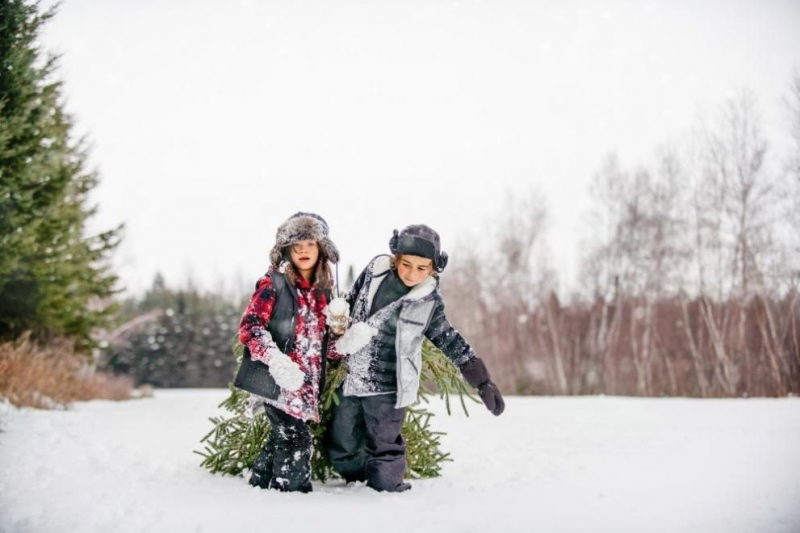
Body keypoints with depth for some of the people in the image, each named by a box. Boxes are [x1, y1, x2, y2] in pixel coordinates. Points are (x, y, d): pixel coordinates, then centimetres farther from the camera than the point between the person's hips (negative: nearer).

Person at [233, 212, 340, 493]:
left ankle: (261, 482, 30)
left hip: (305, 382, 7)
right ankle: (293, 488, 5)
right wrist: (277, 361, -25)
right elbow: (249, 327, -13)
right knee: (295, 438, -8)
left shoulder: (322, 290, 13)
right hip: (277, 379, -7)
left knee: (282, 436, 14)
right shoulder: (273, 283, -7)